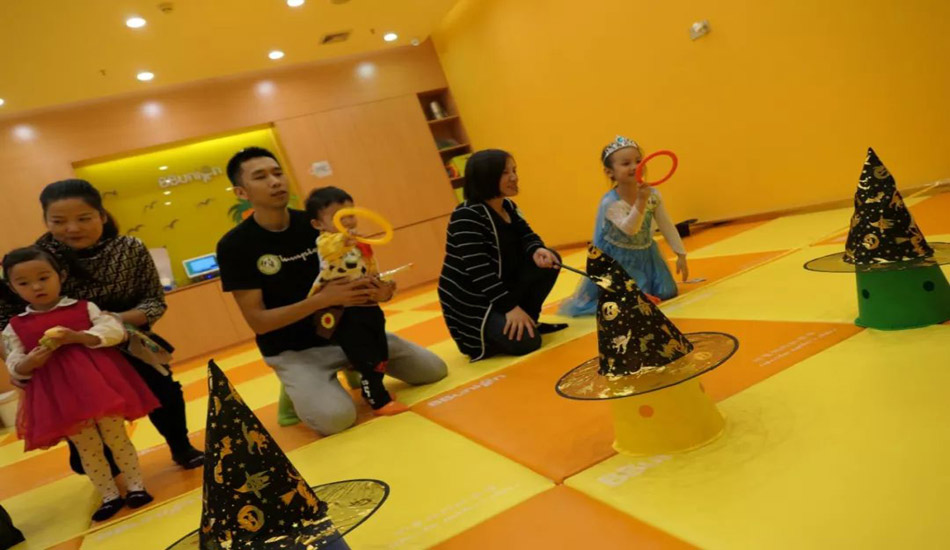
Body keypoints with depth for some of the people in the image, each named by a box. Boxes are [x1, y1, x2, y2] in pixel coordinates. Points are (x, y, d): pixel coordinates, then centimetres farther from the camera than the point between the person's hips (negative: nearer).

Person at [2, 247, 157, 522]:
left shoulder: (84, 308, 3)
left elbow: (114, 330, -8)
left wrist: (77, 337, -20)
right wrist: (30, 362, -16)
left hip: (98, 382, -2)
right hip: (59, 396, 2)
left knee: (116, 437, 4)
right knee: (86, 448, 8)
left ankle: (136, 486, 19)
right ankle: (109, 495, 22)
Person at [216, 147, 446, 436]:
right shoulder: (234, 246, -14)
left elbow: (350, 279, 5)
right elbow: (257, 321, -17)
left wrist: (376, 291, -20)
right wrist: (322, 299, -30)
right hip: (293, 351, -4)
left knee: (433, 369, 1)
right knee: (335, 417, -31)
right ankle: (299, 392, 3)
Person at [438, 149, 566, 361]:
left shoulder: (508, 207, 7)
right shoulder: (466, 217, -22)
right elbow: (478, 271, -27)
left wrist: (537, 250, -24)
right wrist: (510, 307, -29)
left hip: (501, 288, 9)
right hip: (469, 301, -9)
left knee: (549, 260, -5)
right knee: (525, 342, -22)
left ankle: (527, 320, 8)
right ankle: (479, 338, 6)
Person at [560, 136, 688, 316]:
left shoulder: (653, 194, -10)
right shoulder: (610, 203, -26)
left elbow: (667, 226, -2)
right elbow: (629, 229, -38)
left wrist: (681, 255, 0)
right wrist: (641, 202, -51)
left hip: (646, 255, 6)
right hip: (618, 260, -5)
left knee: (667, 292, 7)